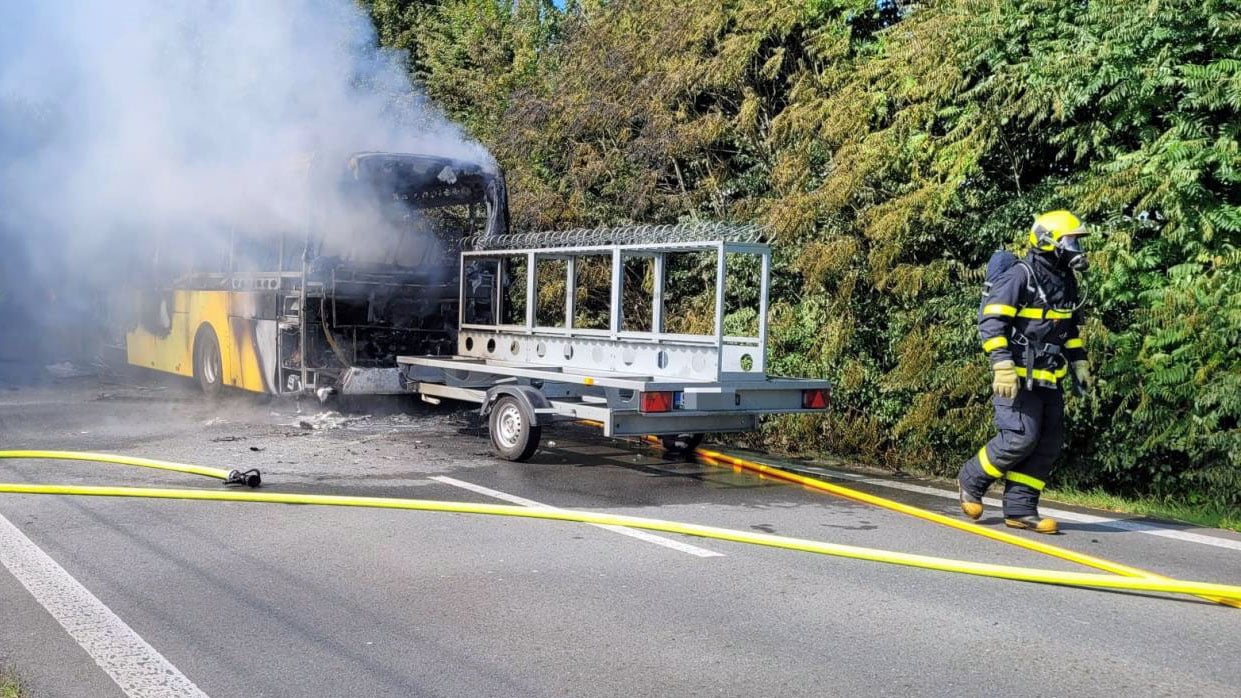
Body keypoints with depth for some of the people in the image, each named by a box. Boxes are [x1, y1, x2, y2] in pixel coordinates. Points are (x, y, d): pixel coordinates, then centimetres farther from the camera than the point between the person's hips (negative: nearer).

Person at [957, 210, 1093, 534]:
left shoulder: (1066, 282, 14)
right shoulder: (1019, 276, -13)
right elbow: (990, 321, -18)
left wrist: (1079, 363, 22)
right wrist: (1002, 365, -24)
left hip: (1048, 380, 9)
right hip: (1018, 377, -9)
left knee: (1049, 444, 4)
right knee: (1020, 439, -14)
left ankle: (1020, 509, 9)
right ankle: (971, 480, 9)